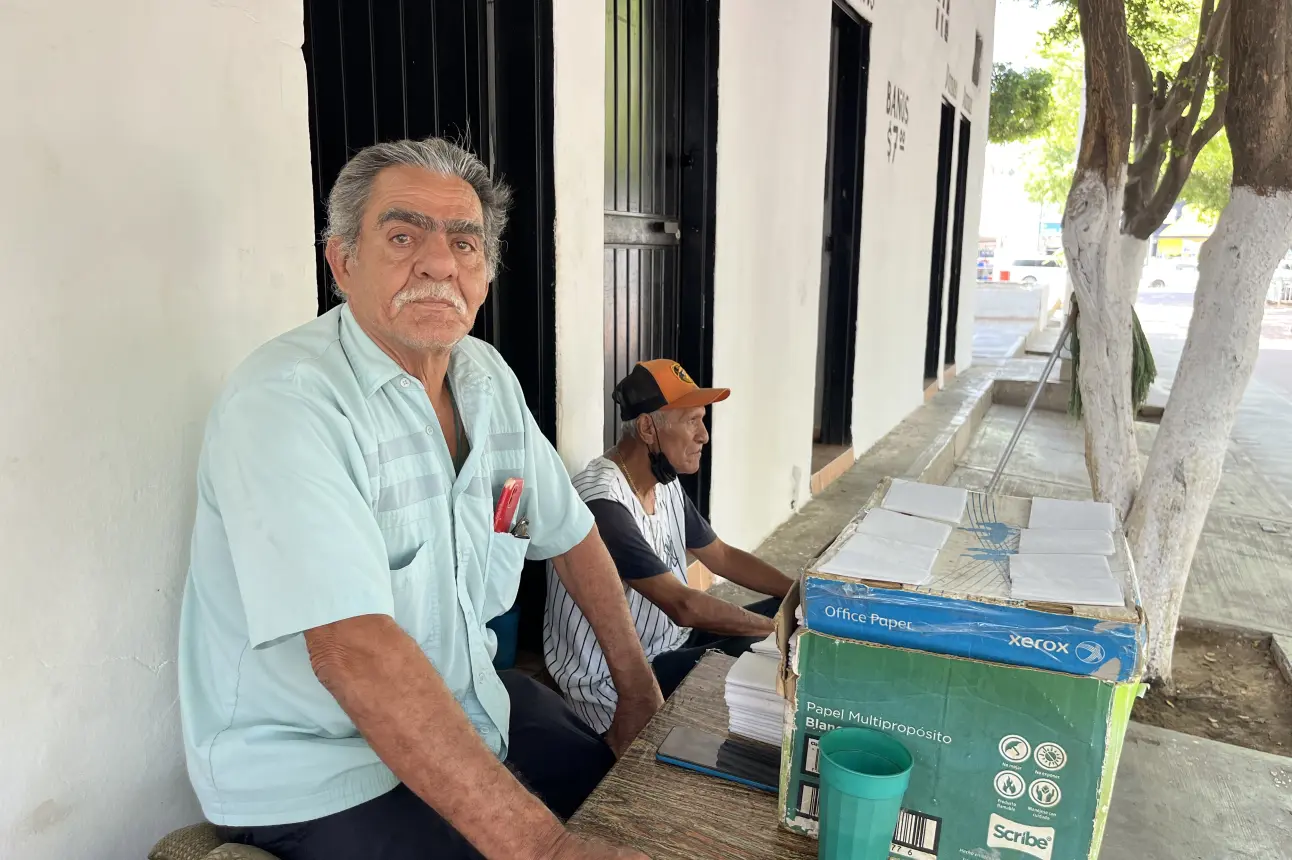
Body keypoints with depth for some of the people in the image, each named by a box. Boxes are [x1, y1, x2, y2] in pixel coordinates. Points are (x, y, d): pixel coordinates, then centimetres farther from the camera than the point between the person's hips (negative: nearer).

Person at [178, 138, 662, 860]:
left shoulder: (489, 377, 1)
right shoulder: (286, 401, -23)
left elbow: (568, 532, 10)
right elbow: (353, 649, -33)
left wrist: (639, 690, 9)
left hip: (472, 708, 7)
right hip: (319, 783, -6)